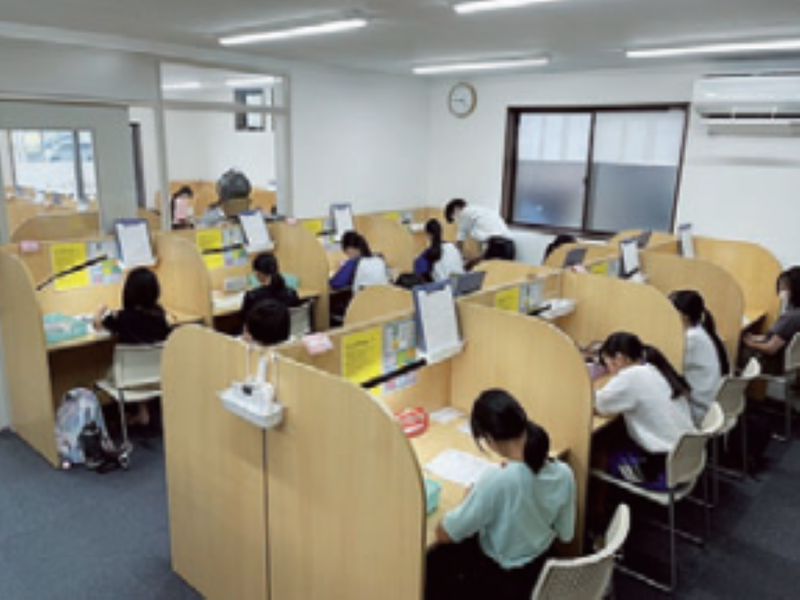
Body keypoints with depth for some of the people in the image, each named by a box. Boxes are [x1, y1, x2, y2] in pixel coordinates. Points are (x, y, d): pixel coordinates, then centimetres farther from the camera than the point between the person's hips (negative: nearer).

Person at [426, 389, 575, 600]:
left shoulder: (497, 482, -34)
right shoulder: (564, 473, -16)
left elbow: (444, 534, -24)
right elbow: (565, 535, 0)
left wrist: (470, 499, -8)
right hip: (539, 573, 6)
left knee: (432, 559, 19)